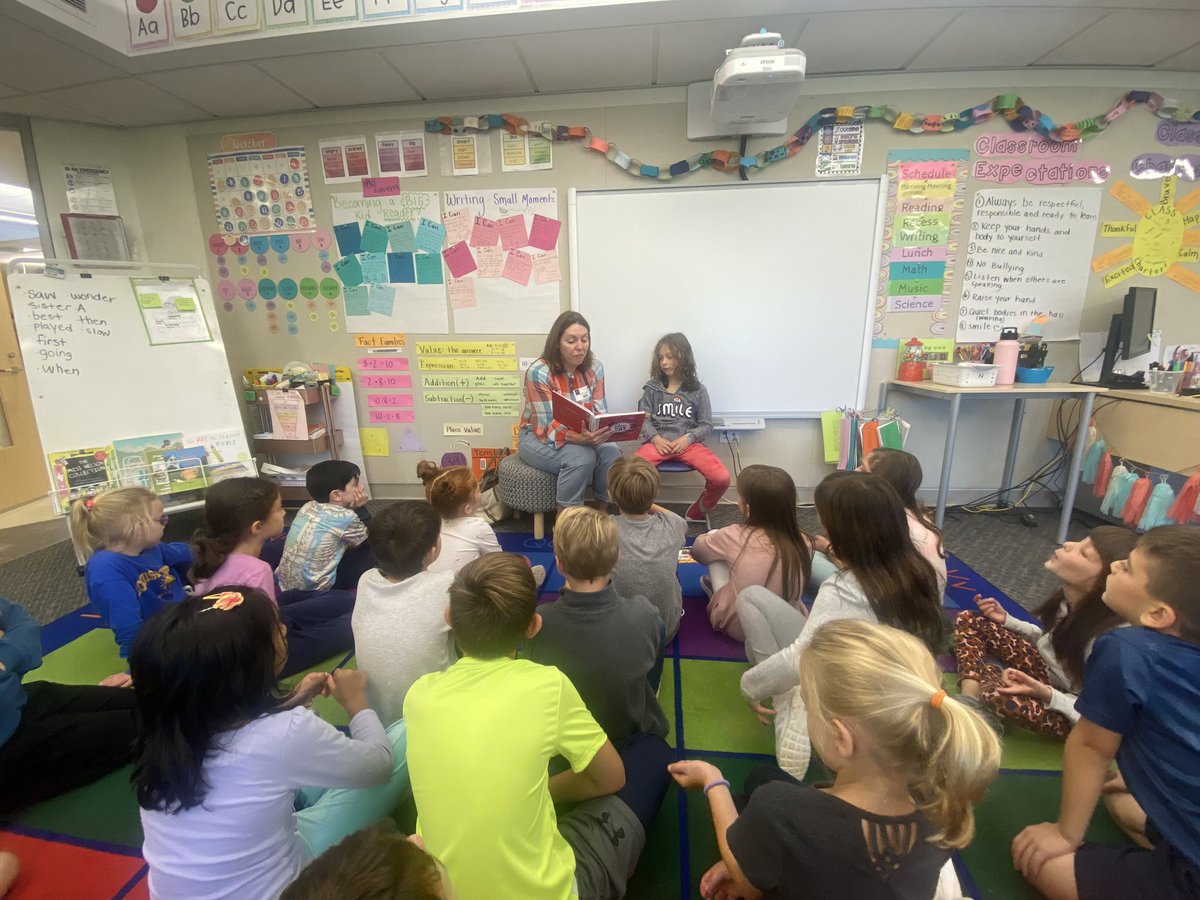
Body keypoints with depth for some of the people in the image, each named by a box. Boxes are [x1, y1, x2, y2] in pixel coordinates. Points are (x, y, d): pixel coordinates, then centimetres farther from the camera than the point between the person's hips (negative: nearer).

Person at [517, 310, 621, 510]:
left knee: (611, 453, -24)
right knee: (582, 457, -32)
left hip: (583, 435, 5)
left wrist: (602, 431, -26)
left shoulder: (594, 367, -4)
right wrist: (580, 438, -42)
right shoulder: (539, 373, -21)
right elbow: (547, 428, -24)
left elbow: (600, 412, -2)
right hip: (538, 437, -5)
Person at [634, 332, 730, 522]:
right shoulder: (652, 387, 9)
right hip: (658, 442, 0)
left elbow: (706, 425, 6)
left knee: (722, 478, -23)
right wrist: (656, 438, -13)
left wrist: (688, 438, -13)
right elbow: (643, 419, 5)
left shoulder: (698, 390, 7)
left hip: (688, 442, 0)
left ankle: (698, 512, 9)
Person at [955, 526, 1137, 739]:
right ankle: (969, 704, -14)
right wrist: (1006, 620, -5)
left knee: (997, 694, -36)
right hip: (1048, 671, 7)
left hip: (1072, 716, -7)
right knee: (969, 619, -4)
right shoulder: (1070, 596, -16)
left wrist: (1044, 693, -36)